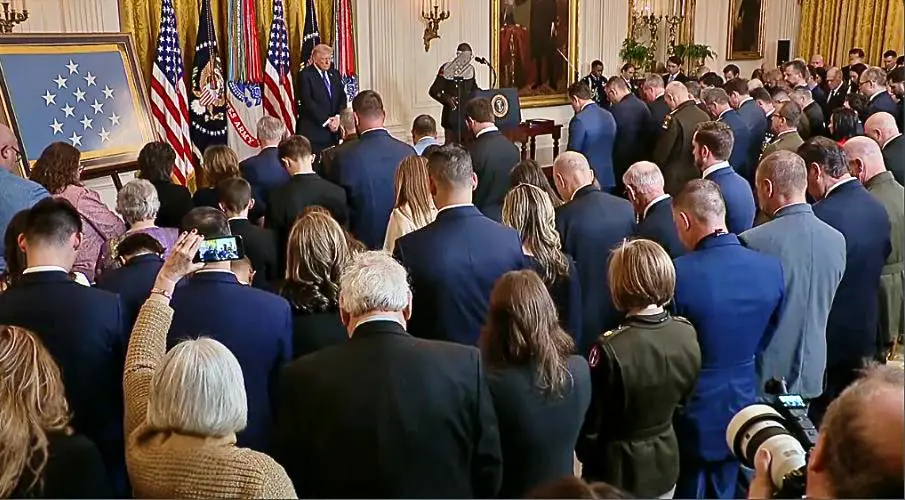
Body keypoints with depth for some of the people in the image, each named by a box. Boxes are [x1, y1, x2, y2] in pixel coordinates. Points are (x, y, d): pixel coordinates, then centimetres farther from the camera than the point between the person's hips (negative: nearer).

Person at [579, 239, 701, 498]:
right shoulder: (687, 334, -12)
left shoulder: (610, 348, -29)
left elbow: (591, 424, -17)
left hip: (619, 474, -5)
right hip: (665, 467, 5)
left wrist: (586, 458, 2)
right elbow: (683, 399, 5)